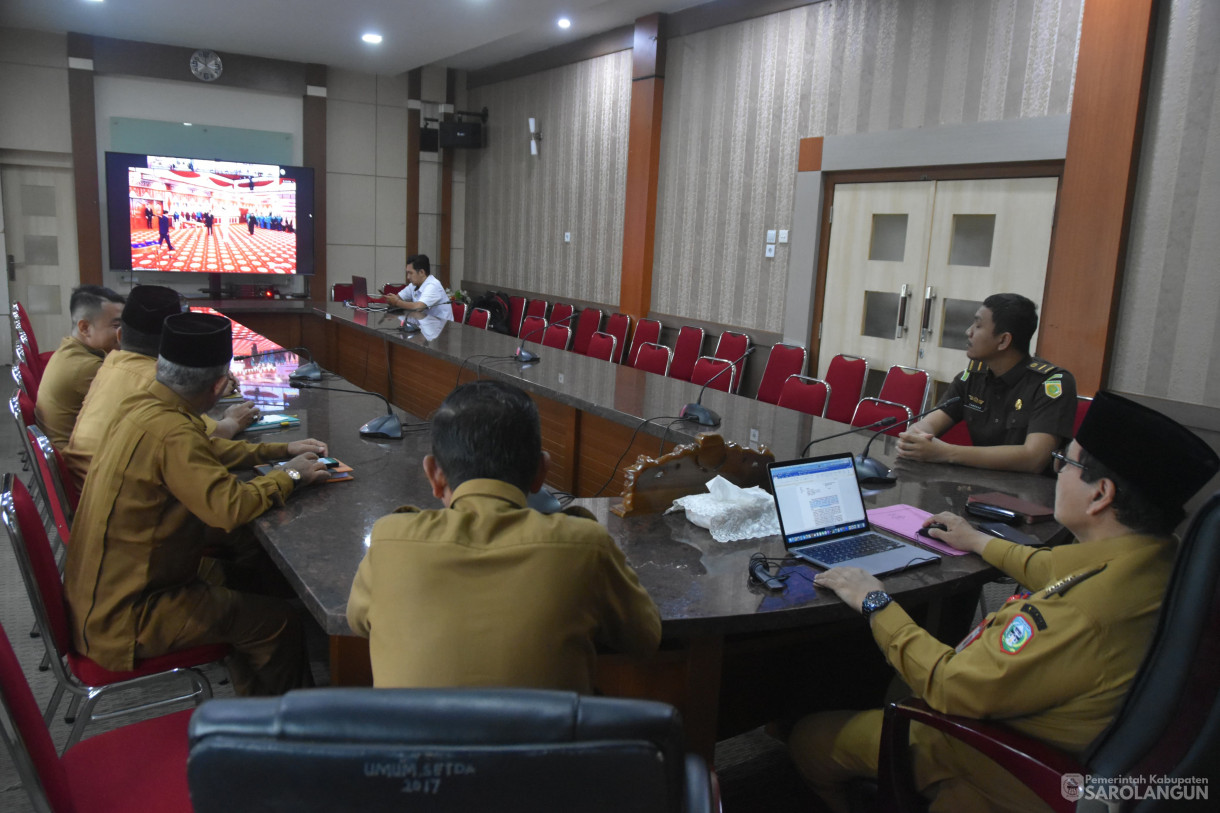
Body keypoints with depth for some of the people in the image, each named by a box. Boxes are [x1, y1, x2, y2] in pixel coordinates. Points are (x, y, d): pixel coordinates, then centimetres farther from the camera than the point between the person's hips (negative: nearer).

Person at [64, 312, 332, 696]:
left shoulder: (143, 406, 0)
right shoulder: (170, 432, -29)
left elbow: (207, 453, 16)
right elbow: (229, 507, -32)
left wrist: (282, 449, 12)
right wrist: (288, 476, -15)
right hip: (125, 617, -10)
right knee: (280, 621, -5)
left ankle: (252, 696, 35)